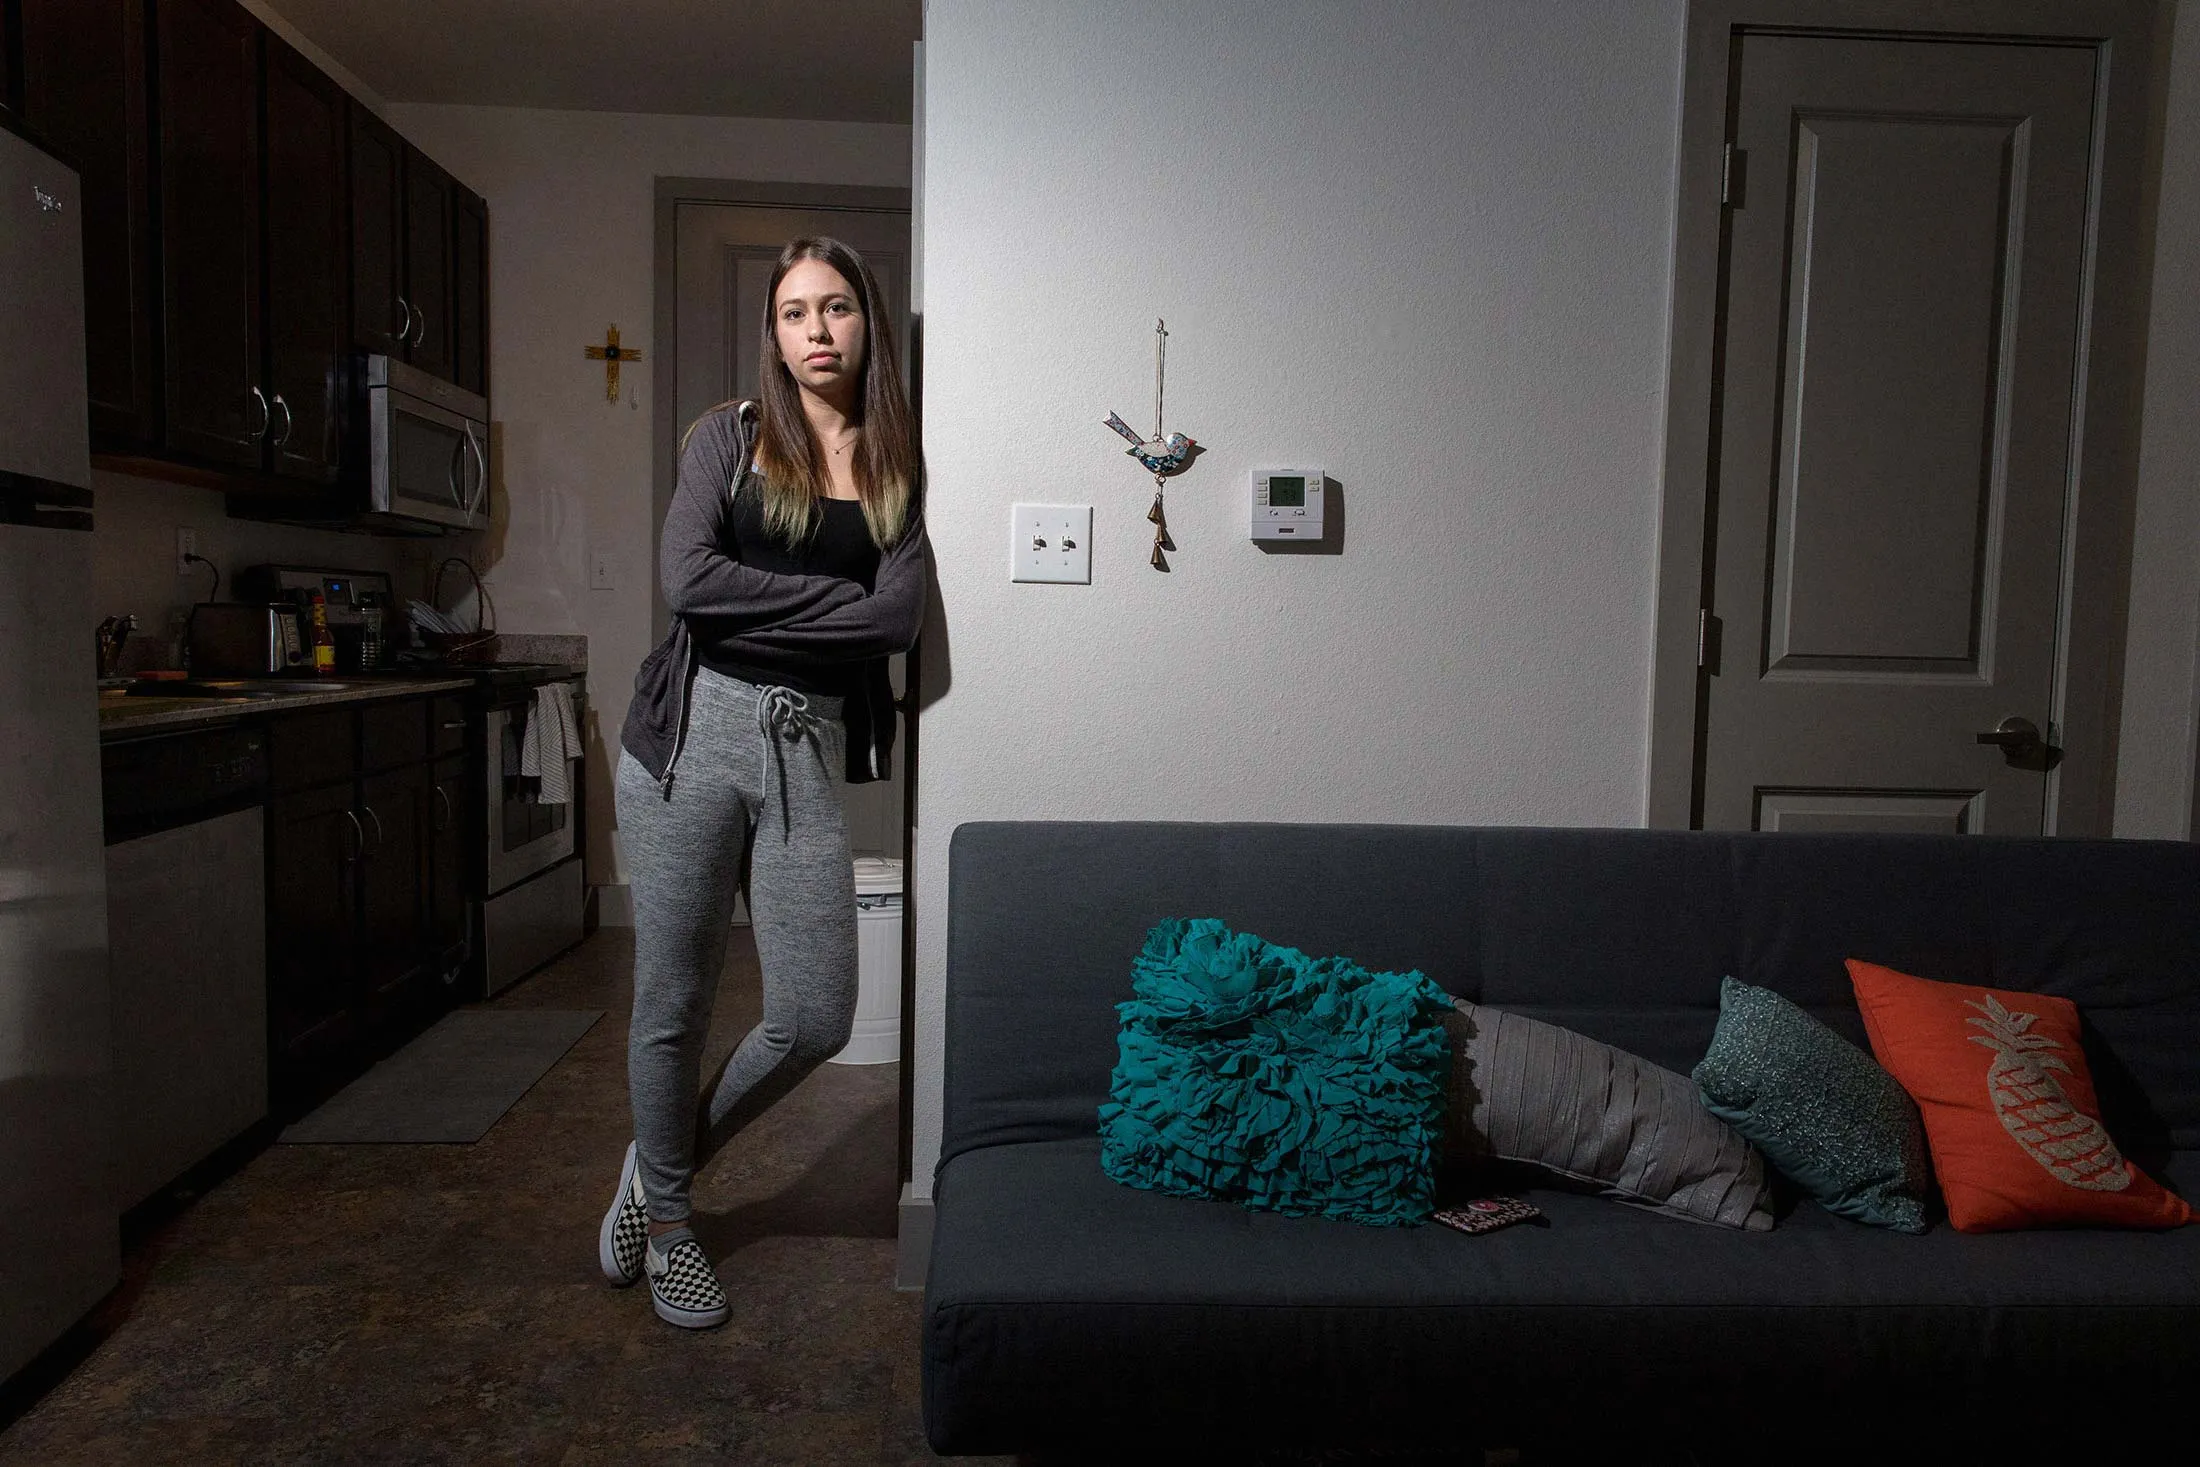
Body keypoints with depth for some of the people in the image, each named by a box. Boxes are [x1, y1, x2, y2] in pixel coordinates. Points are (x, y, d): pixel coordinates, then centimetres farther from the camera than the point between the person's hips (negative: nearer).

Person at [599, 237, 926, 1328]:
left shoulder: (897, 470, 10)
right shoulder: (729, 436, 6)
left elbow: (901, 618, -5)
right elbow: (686, 579, -9)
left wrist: (757, 609, -9)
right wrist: (836, 599, -7)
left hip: (809, 746, 2)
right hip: (692, 729, -1)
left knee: (815, 1020, 0)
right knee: (675, 999, 7)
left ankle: (668, 1156, 29)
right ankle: (663, 1219, 31)